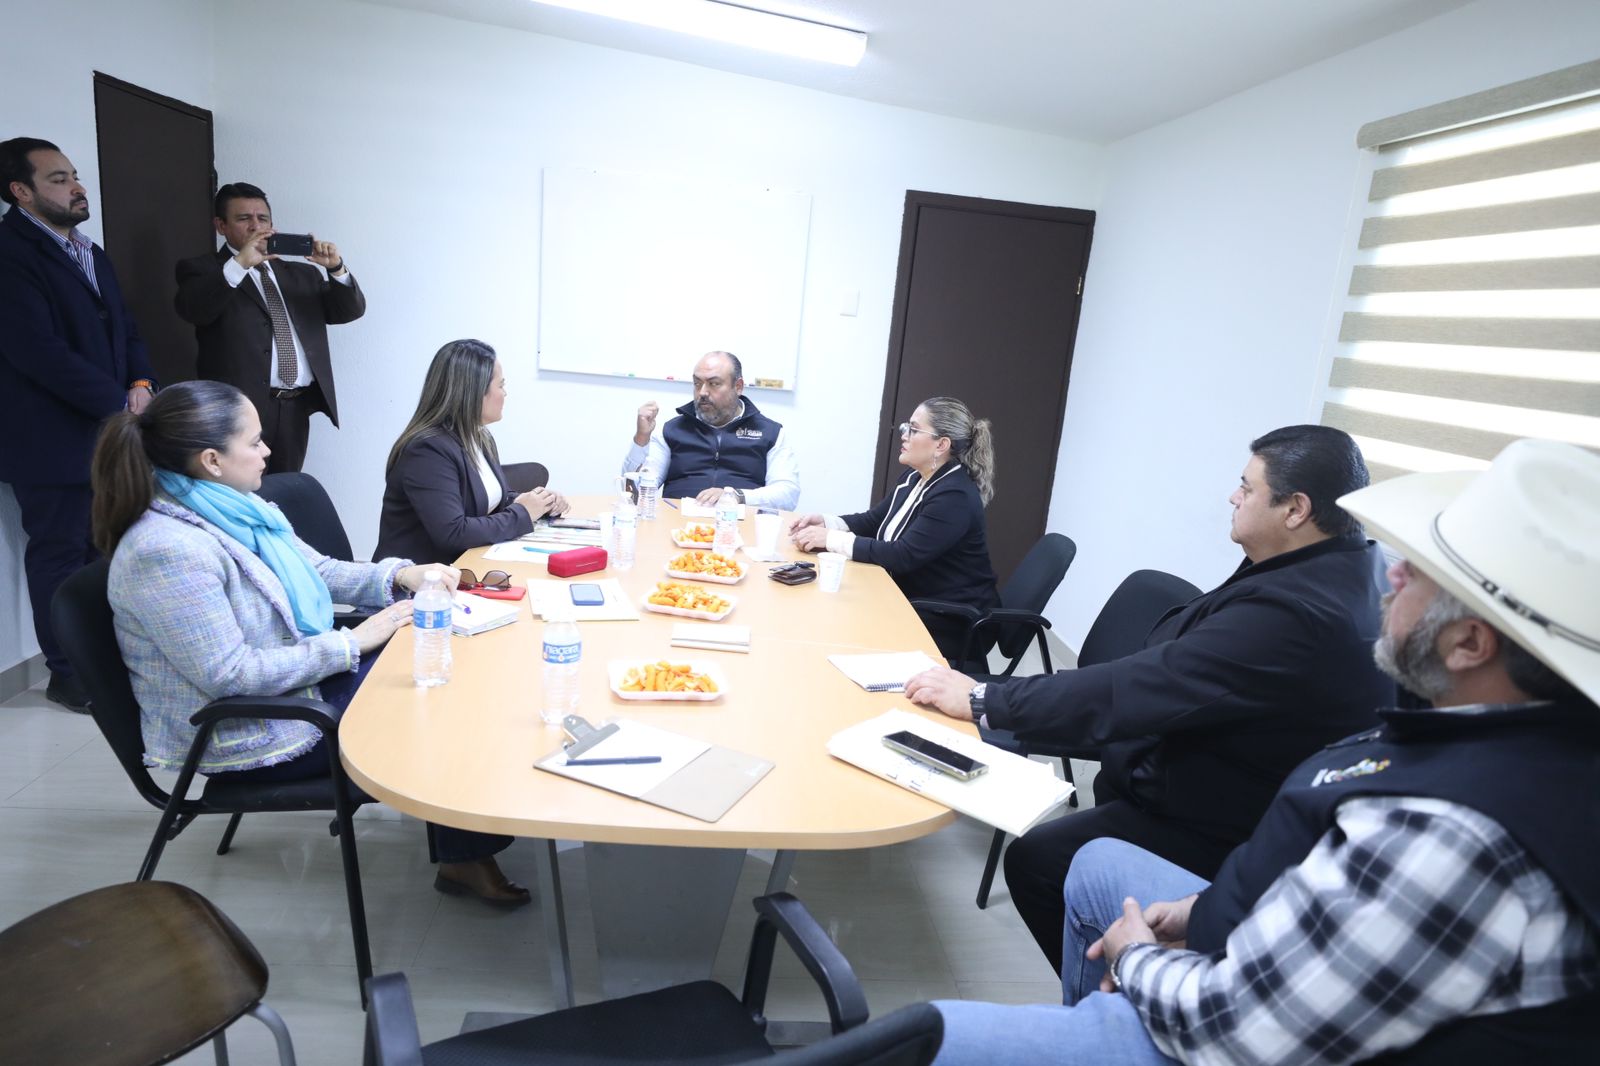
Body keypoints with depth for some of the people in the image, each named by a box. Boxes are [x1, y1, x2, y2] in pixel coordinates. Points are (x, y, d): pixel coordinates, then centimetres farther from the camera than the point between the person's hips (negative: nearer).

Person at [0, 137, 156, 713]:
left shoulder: (91, 254, 16)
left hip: (110, 433, 7)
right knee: (60, 554, 3)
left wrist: (140, 385, -3)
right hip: (53, 442, -7)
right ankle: (69, 675, 16)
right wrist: (121, 404, -16)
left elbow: (126, 331, 16)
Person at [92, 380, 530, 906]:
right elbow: (230, 674, -28)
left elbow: (320, 571, 11)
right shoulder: (165, 551, -27)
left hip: (303, 674, 8)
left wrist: (399, 575, -6)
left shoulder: (239, 508, 1)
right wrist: (351, 643, -23)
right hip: (248, 739, -8)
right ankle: (467, 856, 12)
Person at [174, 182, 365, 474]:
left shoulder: (301, 274, 19)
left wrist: (337, 268, -8)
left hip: (296, 409, 4)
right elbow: (190, 309, -14)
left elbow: (350, 310, 10)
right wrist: (240, 263, -25)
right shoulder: (202, 270, 6)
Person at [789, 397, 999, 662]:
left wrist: (831, 539, -27)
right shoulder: (914, 479, 6)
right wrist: (825, 522, -7)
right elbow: (871, 521, 12)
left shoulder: (956, 496, -23)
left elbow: (903, 556, -28)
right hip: (912, 602, 8)